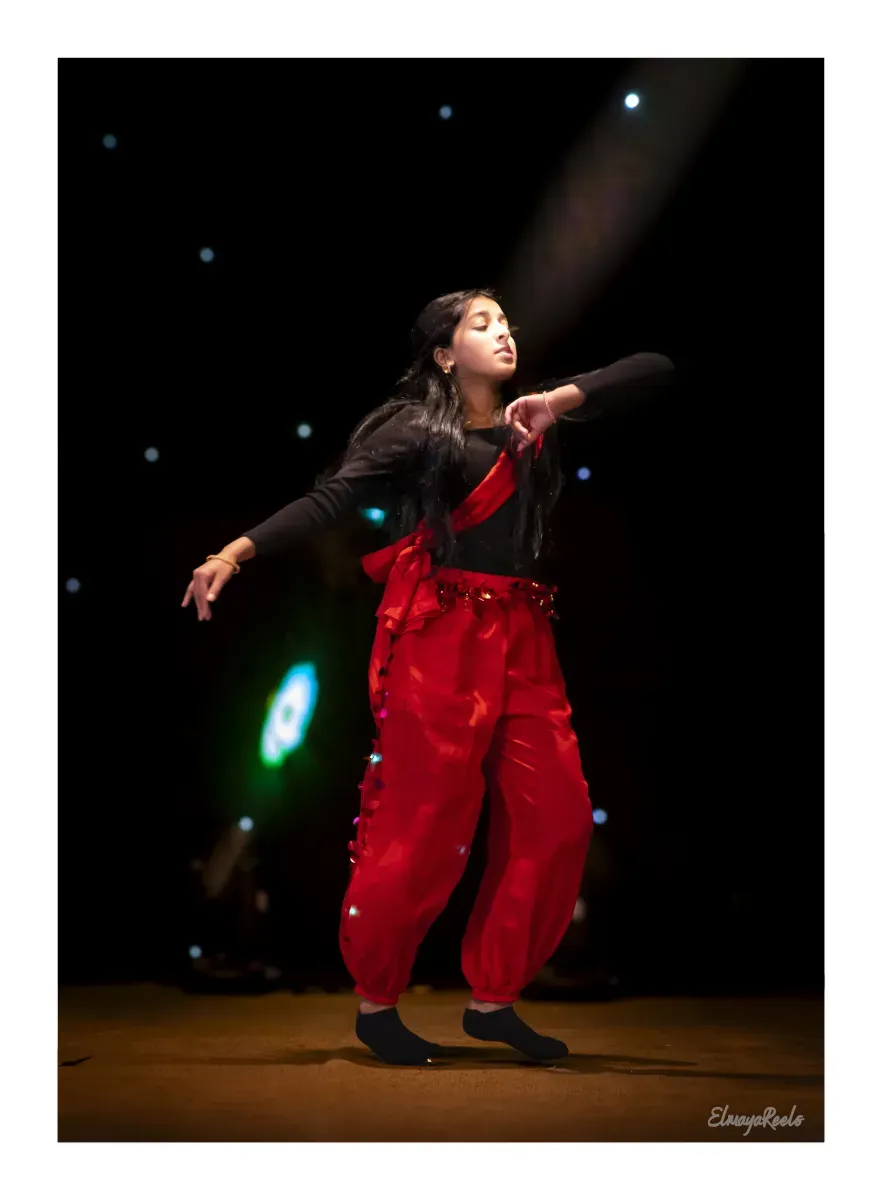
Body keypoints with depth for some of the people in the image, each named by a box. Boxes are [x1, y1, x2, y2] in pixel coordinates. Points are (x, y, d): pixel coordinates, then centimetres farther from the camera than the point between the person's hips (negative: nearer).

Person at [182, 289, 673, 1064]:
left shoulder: (535, 416, 14)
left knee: (556, 814, 1)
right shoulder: (418, 426, 1)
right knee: (426, 818, -6)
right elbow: (332, 498, -9)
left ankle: (493, 1000, 14)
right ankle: (375, 1002, 12)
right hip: (438, 632, -6)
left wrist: (565, 398, -6)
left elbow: (656, 369, 10)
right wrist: (238, 551, -21)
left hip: (521, 634, 6)